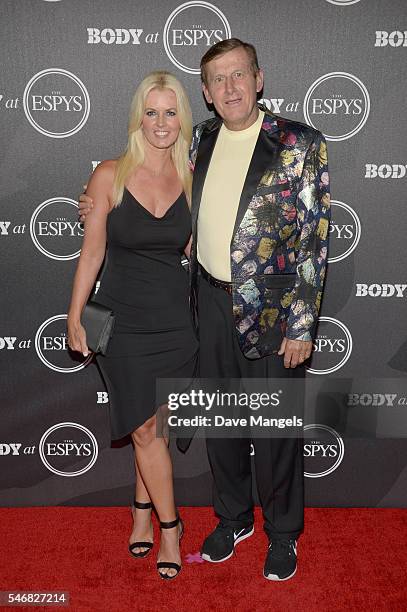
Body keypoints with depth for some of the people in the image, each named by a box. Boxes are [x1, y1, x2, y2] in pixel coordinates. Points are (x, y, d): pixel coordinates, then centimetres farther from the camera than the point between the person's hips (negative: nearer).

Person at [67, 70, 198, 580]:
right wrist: (75, 317, -1)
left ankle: (143, 510, 37)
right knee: (147, 428, 5)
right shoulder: (110, 176, -8)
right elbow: (92, 250, -3)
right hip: (123, 322, -2)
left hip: (175, 320, 2)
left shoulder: (191, 179, 1)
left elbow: (193, 247, 7)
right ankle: (168, 525, 24)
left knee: (151, 426, 13)